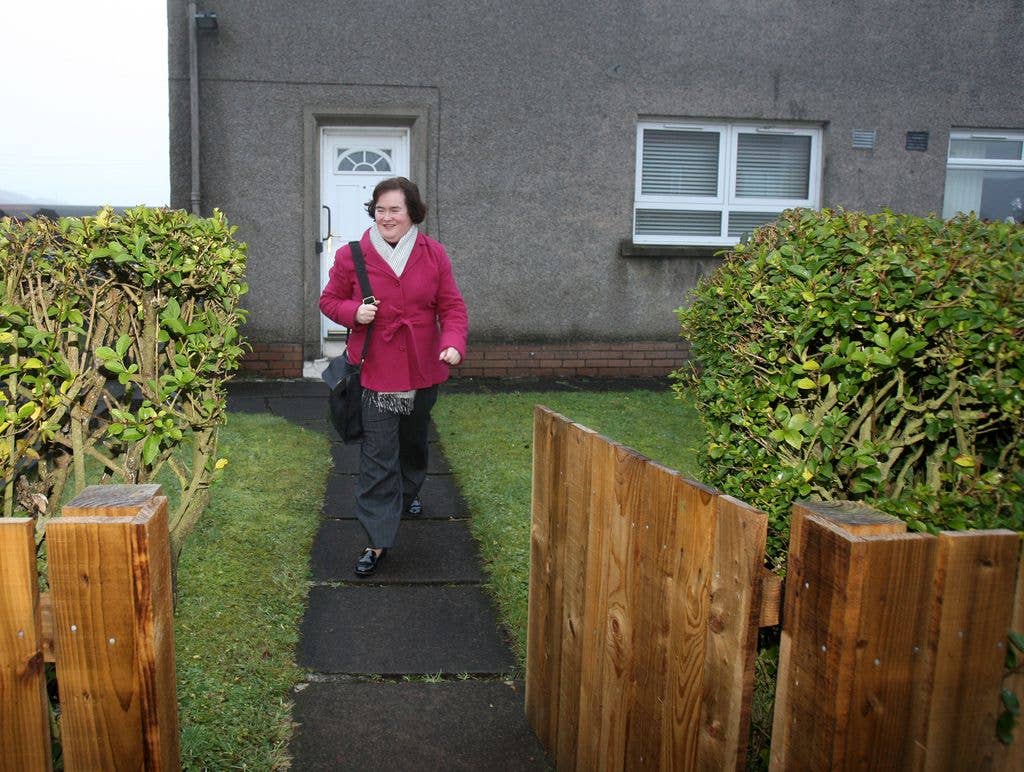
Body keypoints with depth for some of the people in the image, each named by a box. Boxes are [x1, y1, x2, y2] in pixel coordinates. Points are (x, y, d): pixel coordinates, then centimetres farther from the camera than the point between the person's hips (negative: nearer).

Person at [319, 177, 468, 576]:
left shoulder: (433, 254, -2)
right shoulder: (351, 256, -6)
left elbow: (452, 306, -1)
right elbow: (329, 300, 5)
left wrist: (453, 343, -20)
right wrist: (353, 312, -17)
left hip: (423, 372, 3)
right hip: (375, 373, -3)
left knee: (414, 443, 24)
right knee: (377, 457, -6)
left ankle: (408, 493, 53)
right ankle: (378, 540, 0)